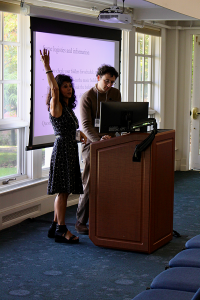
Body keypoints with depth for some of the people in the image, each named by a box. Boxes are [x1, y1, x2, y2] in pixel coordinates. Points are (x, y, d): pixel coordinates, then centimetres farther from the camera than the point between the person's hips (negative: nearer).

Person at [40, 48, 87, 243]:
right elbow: (54, 88, -26)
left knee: (63, 191, 10)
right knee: (63, 190, -7)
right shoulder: (55, 105, -8)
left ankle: (55, 227, 17)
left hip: (70, 149, 9)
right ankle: (61, 230, -3)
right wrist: (47, 67, -34)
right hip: (62, 148, -9)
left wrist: (81, 134, 10)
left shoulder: (67, 107, 17)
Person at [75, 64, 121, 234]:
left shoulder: (115, 94, 9)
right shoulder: (87, 97, -8)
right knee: (90, 183, -7)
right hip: (92, 143, -5)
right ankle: (81, 222, 2)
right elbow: (86, 125, -17)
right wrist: (99, 139, -33)